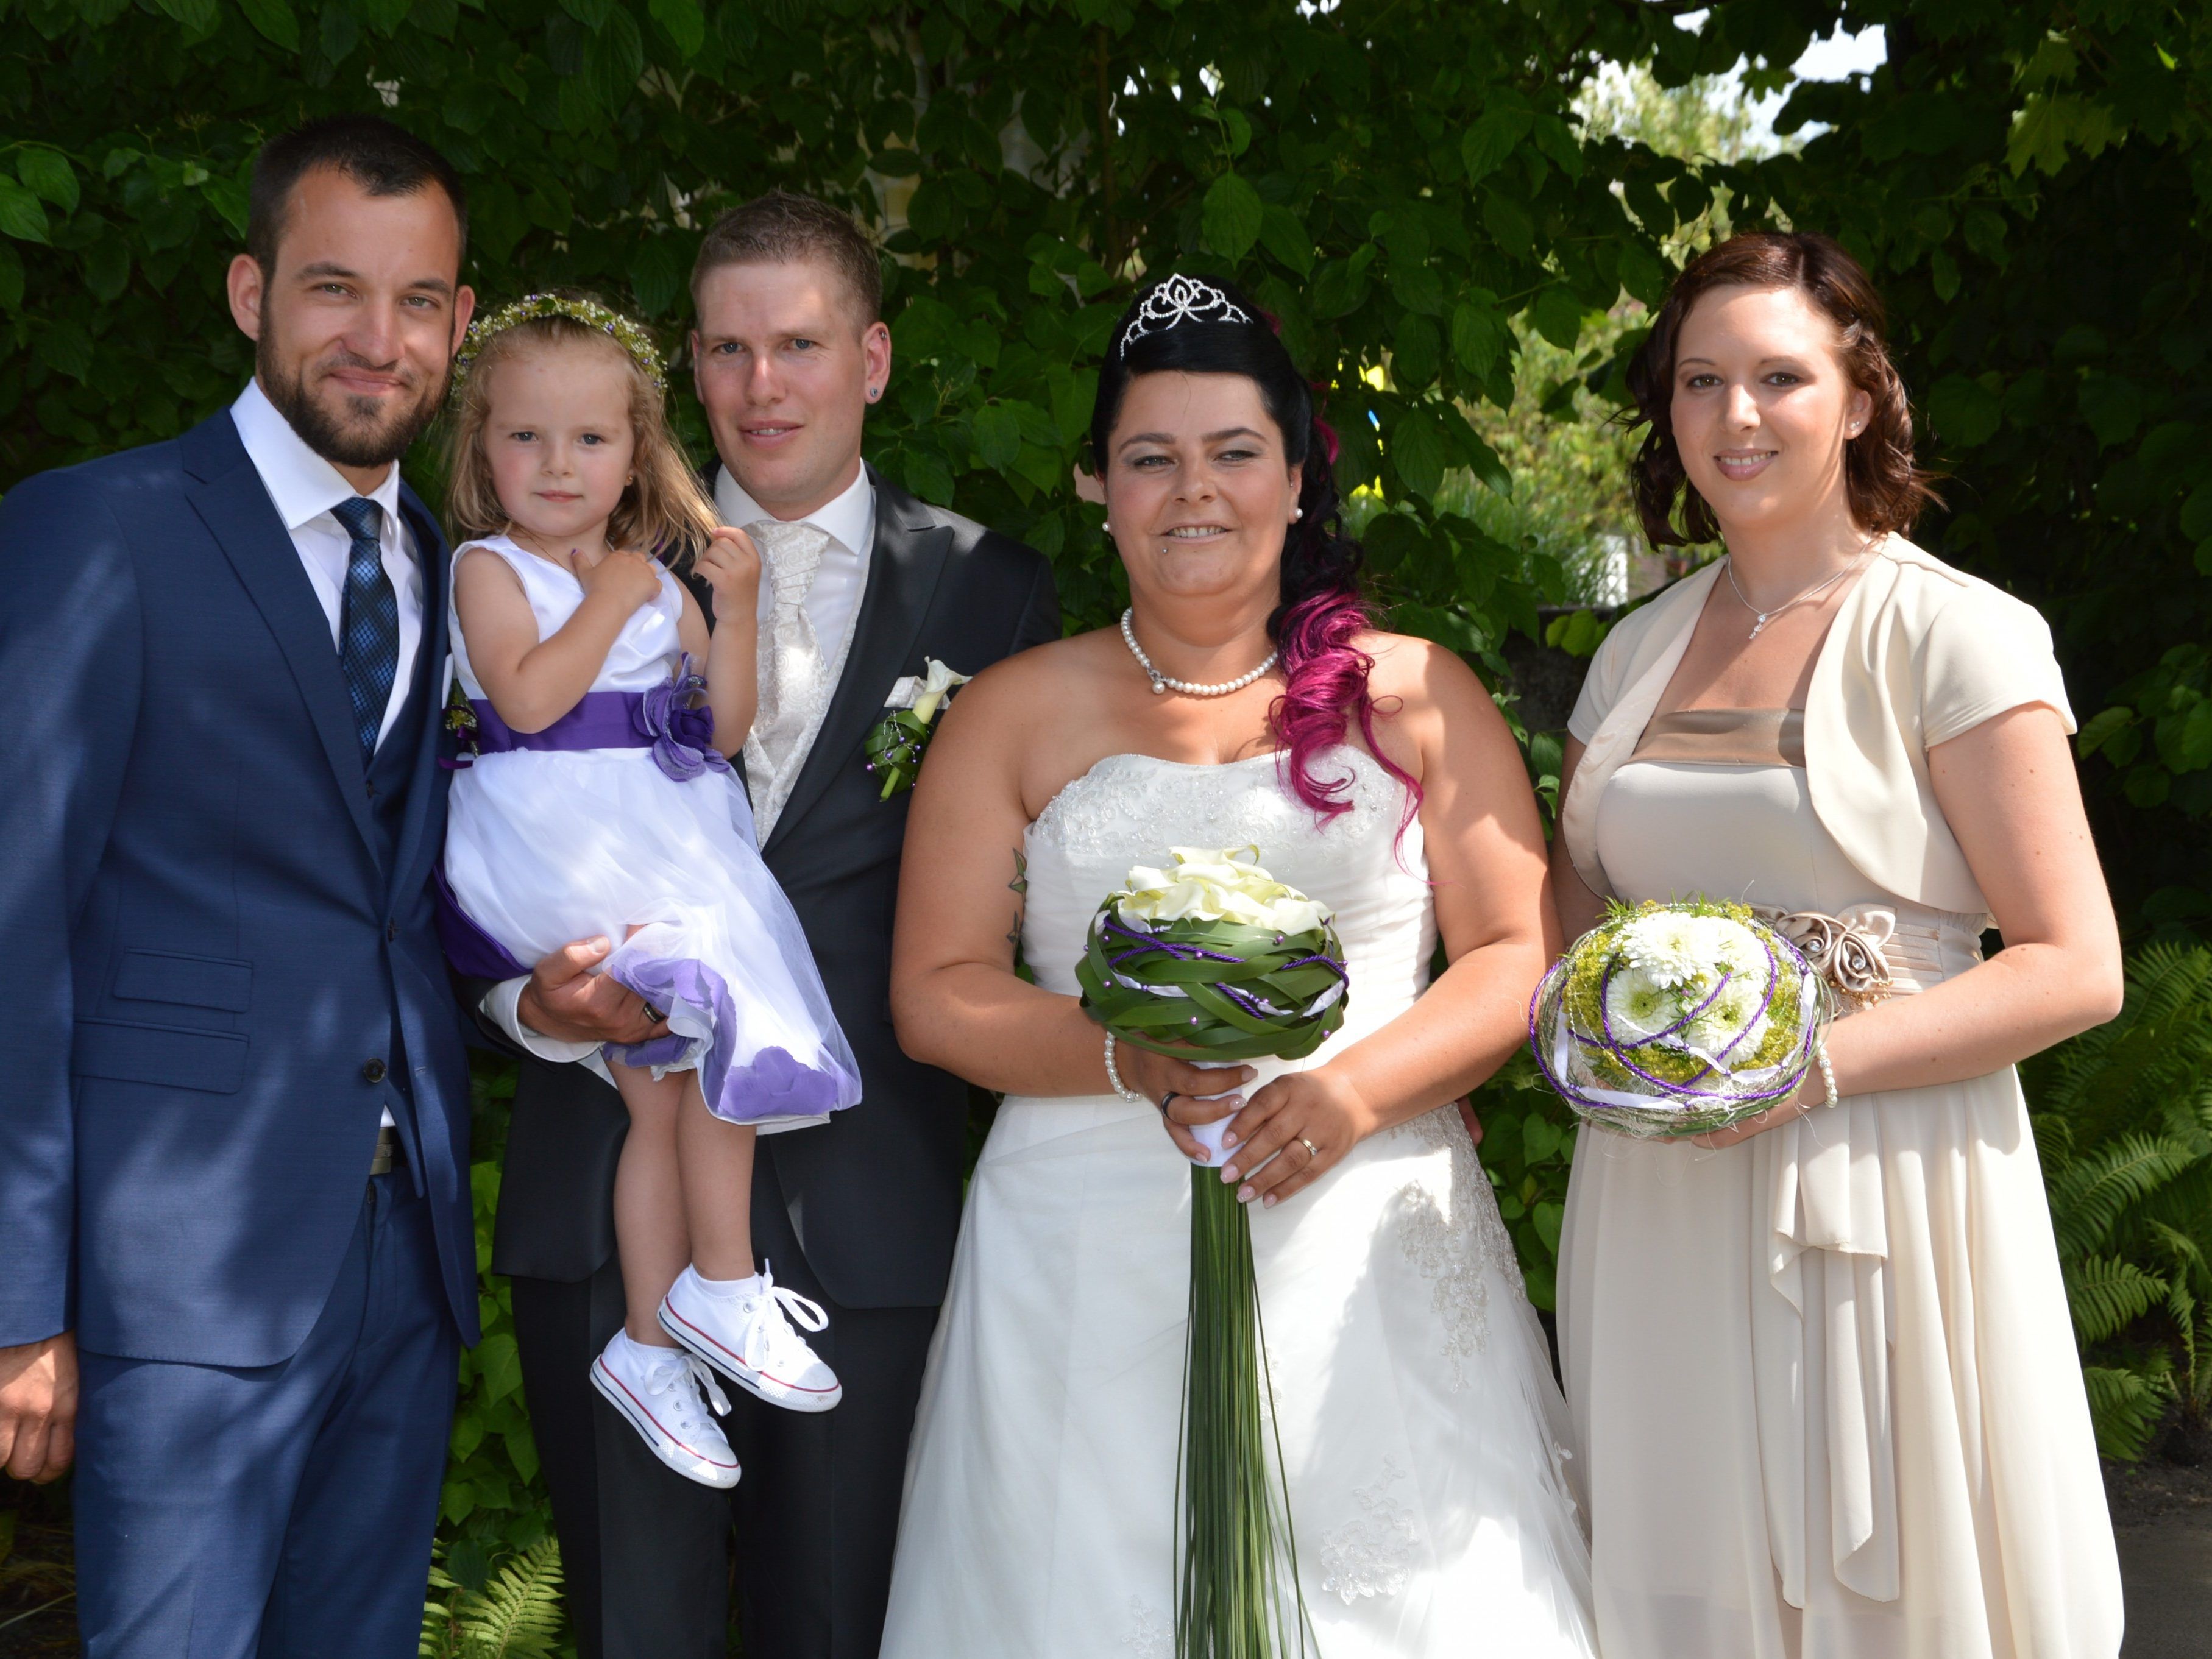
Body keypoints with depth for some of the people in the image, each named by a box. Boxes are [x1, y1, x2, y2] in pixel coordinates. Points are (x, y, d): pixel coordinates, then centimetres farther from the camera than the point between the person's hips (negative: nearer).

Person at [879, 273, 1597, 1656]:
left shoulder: (1420, 697, 9)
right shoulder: (1014, 713, 9)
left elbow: (1518, 956, 3)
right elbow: (935, 994, 3)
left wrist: (1356, 1088, -15)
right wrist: (1130, 1060, -14)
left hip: (1372, 1247, 0)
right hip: (1093, 1267, 0)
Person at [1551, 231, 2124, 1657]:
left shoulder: (1956, 635, -6)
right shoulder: (1640, 650, 11)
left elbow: (2077, 968, -10)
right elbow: (1576, 899, 21)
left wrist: (1815, 1063, -20)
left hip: (1883, 1203, -5)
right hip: (1657, 1204, 5)